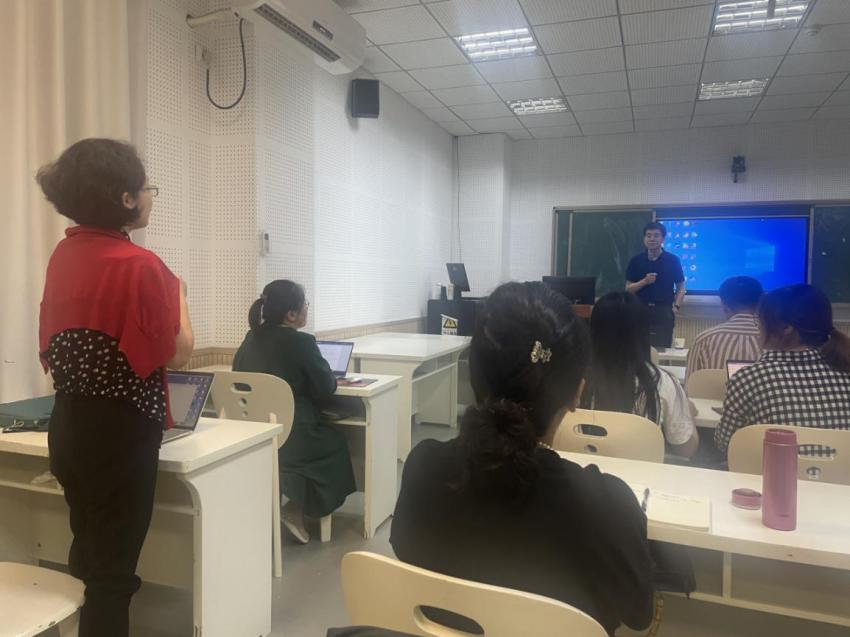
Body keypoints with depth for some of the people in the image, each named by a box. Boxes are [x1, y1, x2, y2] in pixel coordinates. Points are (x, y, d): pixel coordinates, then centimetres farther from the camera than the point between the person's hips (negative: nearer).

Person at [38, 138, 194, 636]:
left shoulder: (65, 255, 4)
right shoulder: (140, 264, -21)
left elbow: (58, 346, 14)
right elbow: (177, 355, -14)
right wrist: (179, 295, 0)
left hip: (70, 425, 8)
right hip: (120, 431, -8)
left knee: (87, 557, 24)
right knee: (113, 571, 7)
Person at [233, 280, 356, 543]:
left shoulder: (251, 338, 4)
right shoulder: (302, 342, -15)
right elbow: (326, 390, -8)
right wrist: (328, 375, 15)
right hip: (290, 437, -6)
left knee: (324, 435, 29)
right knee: (335, 443, 22)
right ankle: (295, 511, 14)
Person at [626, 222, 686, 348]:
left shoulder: (672, 260, 2)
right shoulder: (636, 260, 4)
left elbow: (680, 288, 5)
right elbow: (628, 288, 5)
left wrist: (676, 307, -9)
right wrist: (644, 281, -12)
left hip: (664, 311, -1)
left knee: (663, 348, -3)